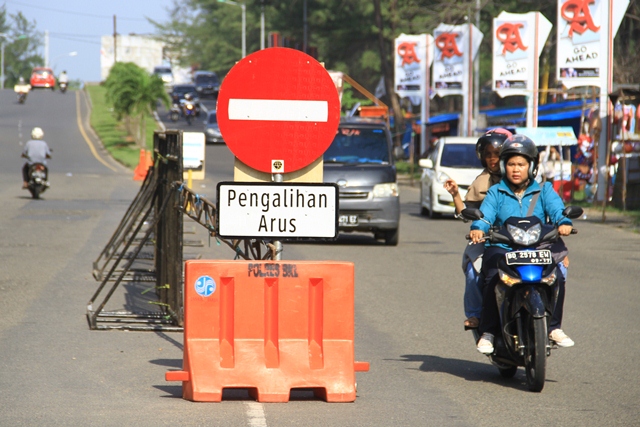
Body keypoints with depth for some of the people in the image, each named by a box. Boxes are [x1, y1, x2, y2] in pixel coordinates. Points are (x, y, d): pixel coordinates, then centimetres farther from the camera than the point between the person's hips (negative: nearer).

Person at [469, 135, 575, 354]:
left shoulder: (544, 190, 13)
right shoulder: (496, 193, 14)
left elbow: (556, 208, -6)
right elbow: (485, 214, -4)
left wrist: (564, 222, -29)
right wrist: (478, 228, -28)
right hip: (501, 248, -1)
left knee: (556, 277, -26)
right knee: (494, 278, -31)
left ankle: (554, 327, -7)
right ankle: (488, 332, -18)